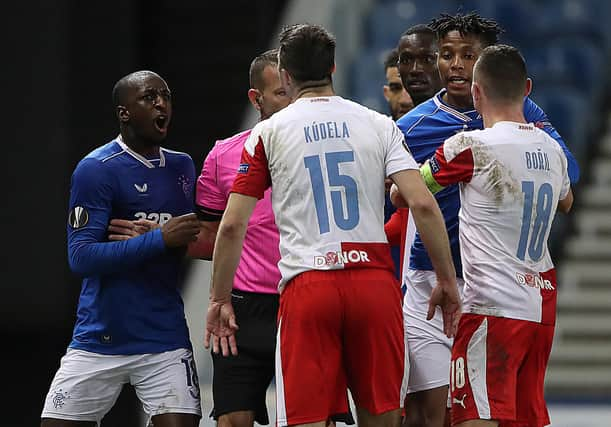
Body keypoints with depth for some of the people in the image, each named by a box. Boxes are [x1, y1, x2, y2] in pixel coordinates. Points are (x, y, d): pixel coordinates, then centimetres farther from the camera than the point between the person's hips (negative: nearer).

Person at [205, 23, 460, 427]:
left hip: (306, 286, -2)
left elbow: (232, 226, 1)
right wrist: (447, 280, 4)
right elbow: (423, 204, -3)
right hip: (375, 282, 2)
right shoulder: (379, 125, 8)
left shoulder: (268, 133, 5)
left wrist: (220, 299, 11)